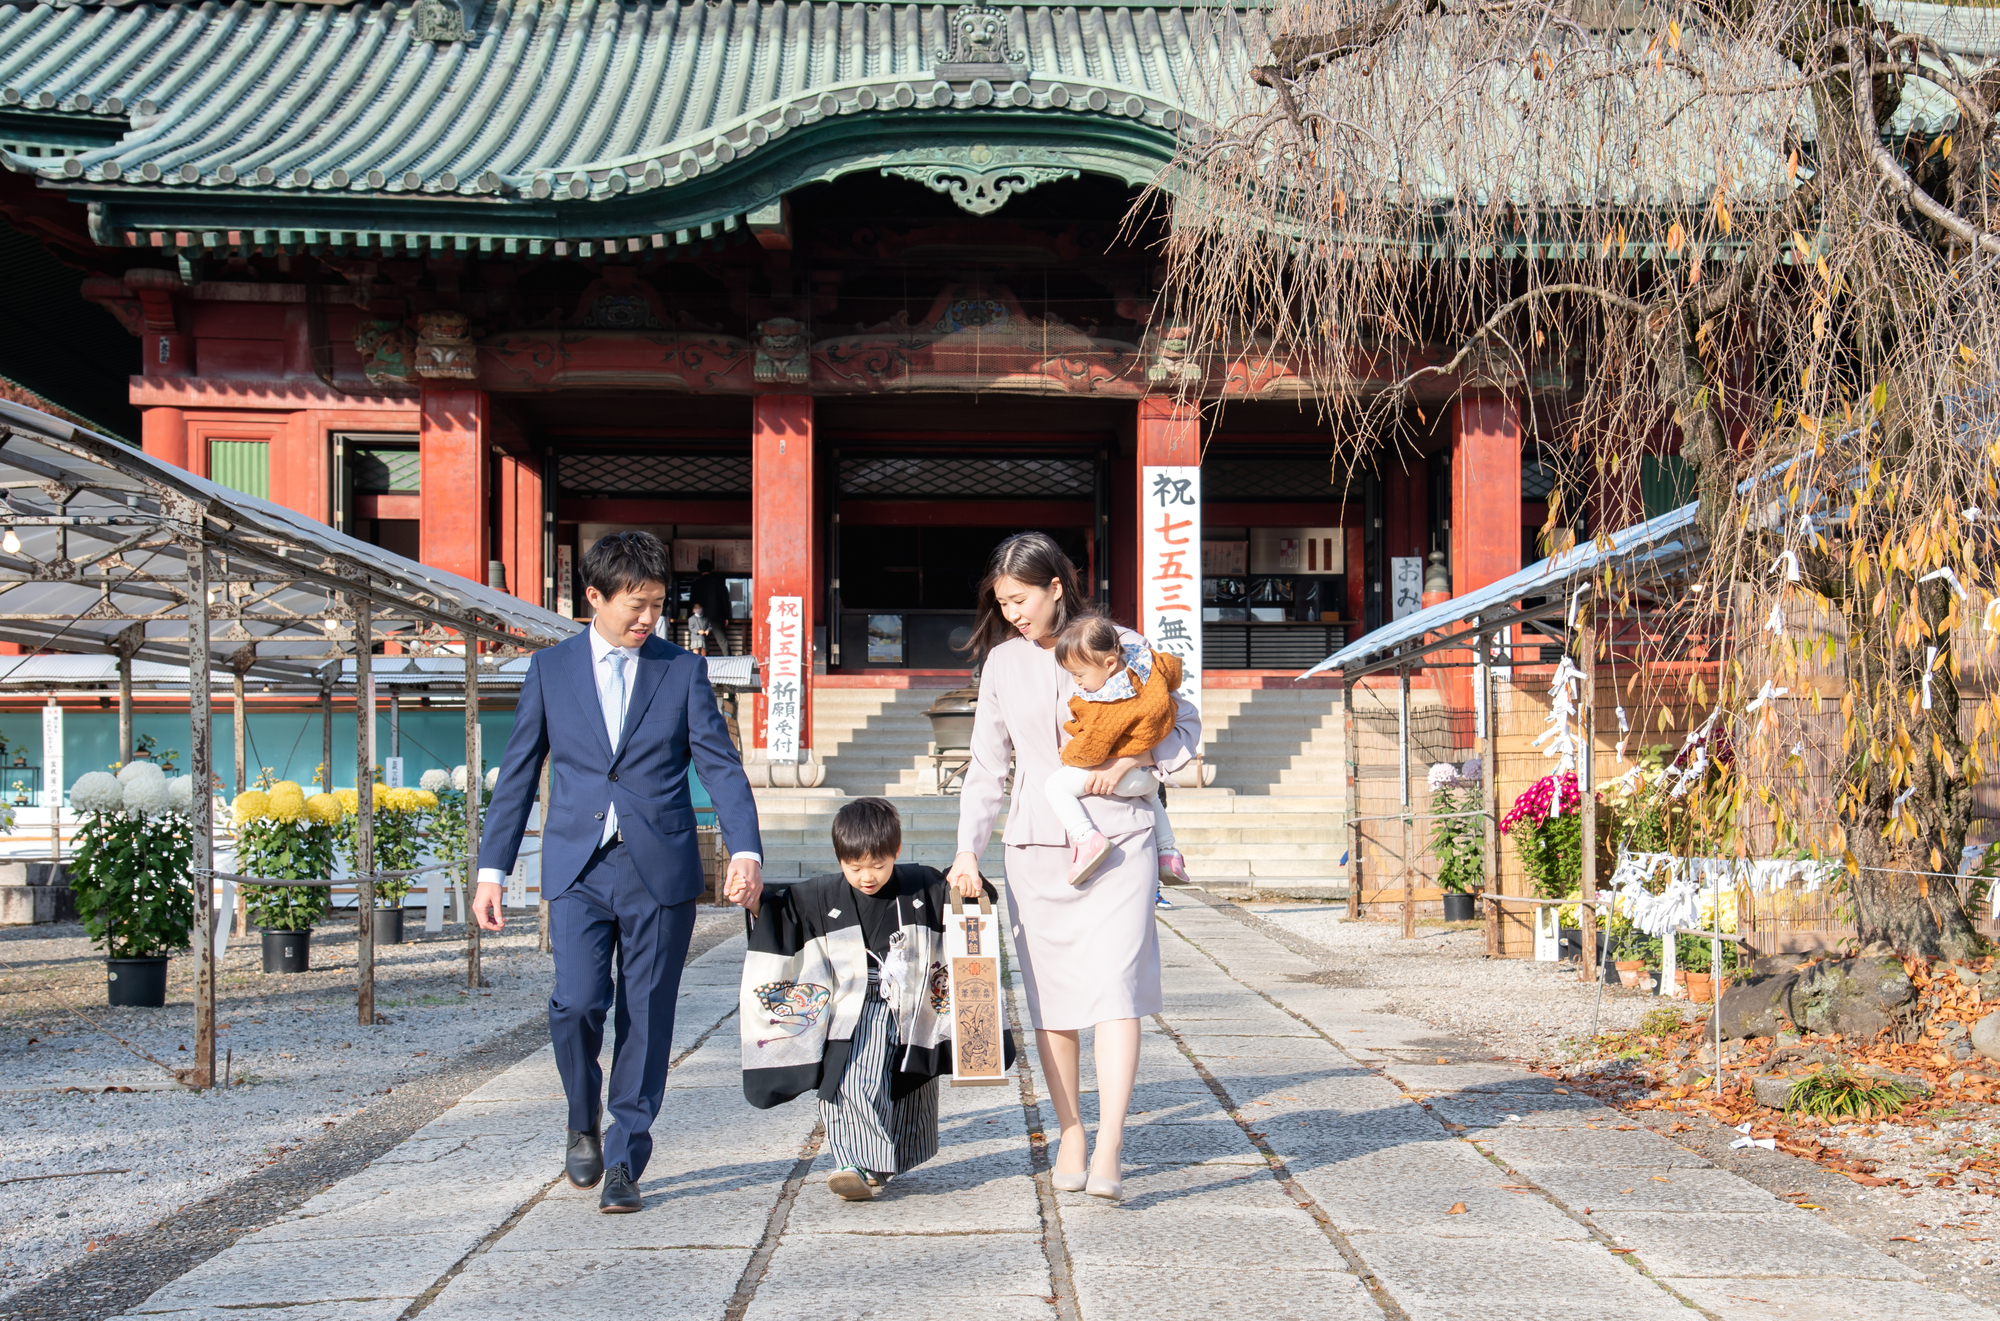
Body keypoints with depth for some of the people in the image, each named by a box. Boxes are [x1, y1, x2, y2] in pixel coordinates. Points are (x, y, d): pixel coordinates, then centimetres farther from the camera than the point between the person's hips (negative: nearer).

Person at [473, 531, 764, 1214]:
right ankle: (584, 1122, 14)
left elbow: (721, 767, 0)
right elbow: (517, 774, 10)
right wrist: (492, 869, 6)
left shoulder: (683, 671, 5)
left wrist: (746, 850, -15)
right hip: (578, 868, 0)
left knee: (646, 1019, 2)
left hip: (660, 871, 0)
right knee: (578, 1002, -14)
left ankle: (624, 1161, 15)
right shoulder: (550, 669, 8)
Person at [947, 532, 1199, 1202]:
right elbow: (987, 763, 11)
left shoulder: (1121, 646, 2)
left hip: (1116, 841, -3)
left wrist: (1130, 759, -10)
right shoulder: (1002, 661, 8)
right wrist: (968, 849, 2)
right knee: (1051, 998, 5)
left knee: (1114, 988, -14)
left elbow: (1185, 724, 8)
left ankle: (1107, 1155, -18)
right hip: (1035, 846, 3)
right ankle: (1069, 1135, 19)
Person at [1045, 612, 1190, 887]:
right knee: (1151, 795, 42)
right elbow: (1174, 668, 11)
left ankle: (1086, 837, -22)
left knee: (1055, 784, -7)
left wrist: (1067, 754, -8)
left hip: (1120, 774, -9)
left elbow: (1090, 750, -28)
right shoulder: (1146, 662, -10)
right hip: (1151, 774, 9)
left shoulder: (1107, 707, -33)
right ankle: (1167, 852, 36)